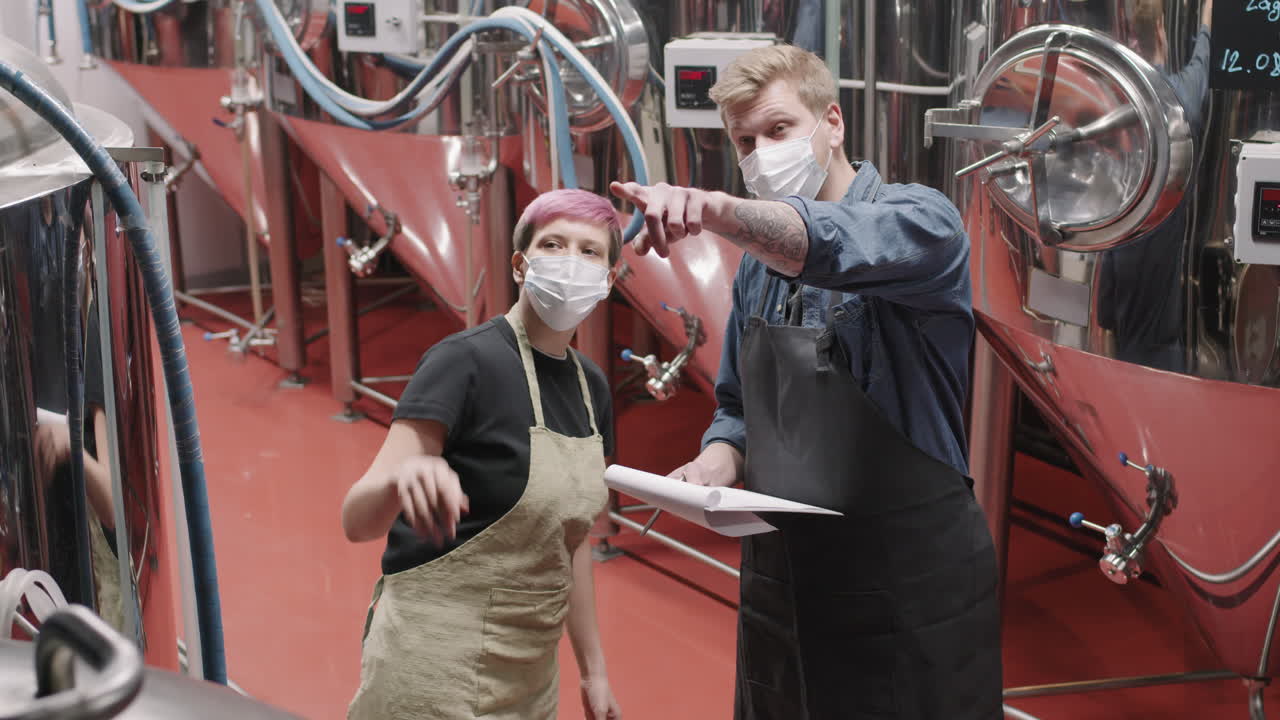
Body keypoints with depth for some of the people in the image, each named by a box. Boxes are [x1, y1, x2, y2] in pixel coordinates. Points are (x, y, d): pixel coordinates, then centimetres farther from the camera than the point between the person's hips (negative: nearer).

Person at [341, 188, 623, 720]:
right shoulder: (468, 360, -16)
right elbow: (357, 520, -23)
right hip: (436, 674, -7)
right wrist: (405, 477, -44)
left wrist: (593, 669, 15)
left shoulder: (591, 388, 5)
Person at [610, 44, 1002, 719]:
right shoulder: (756, 264, 9)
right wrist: (719, 463, -6)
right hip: (778, 577, 6)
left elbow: (834, 245, -34)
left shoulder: (921, 220, -10)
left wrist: (714, 207, -50)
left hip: (911, 585, -6)